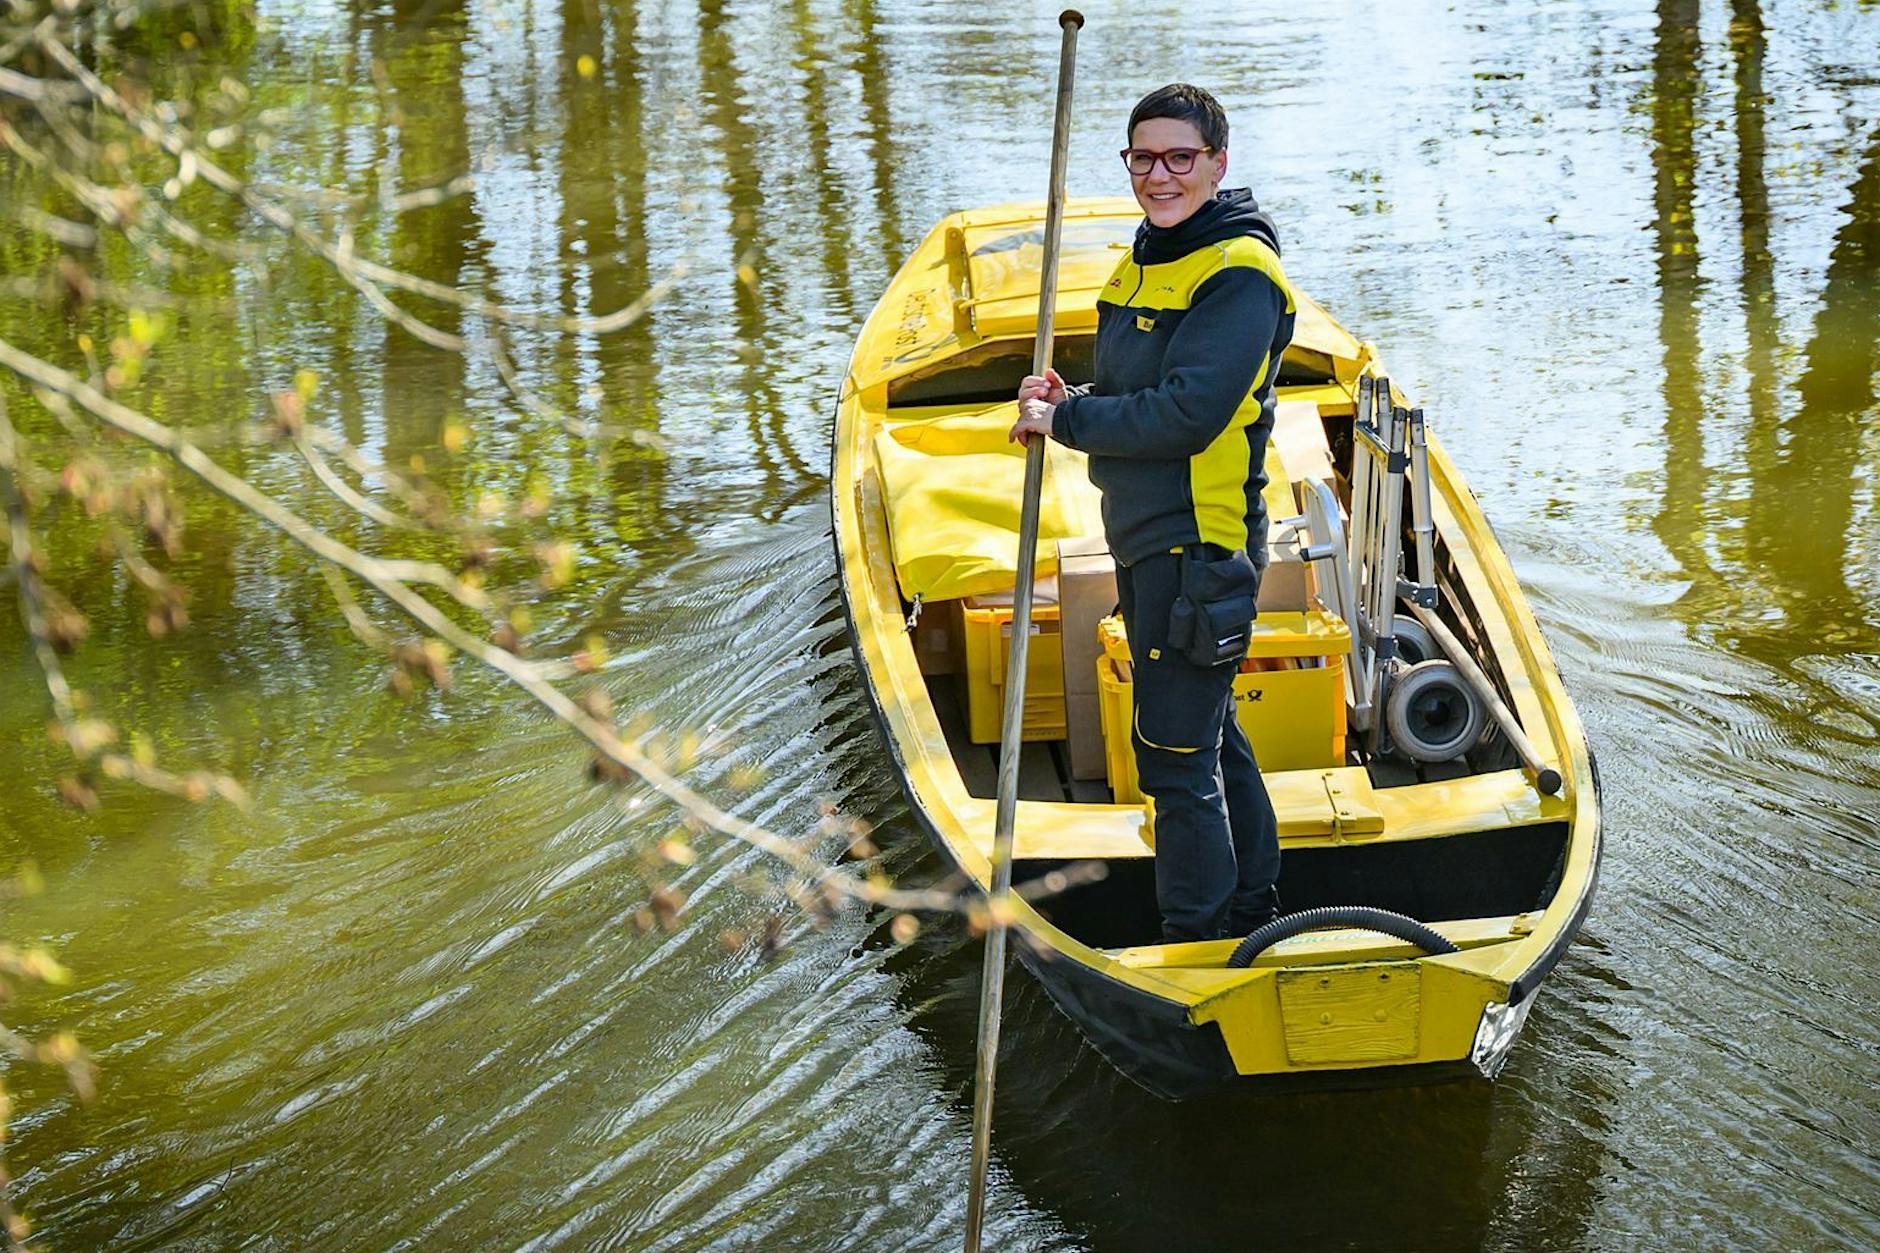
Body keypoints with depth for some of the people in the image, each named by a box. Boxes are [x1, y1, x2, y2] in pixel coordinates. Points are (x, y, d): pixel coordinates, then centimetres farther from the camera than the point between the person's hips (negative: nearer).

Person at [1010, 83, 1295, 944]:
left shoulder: (1240, 275, -17)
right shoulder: (1146, 260, 12)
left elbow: (1184, 416, -25)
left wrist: (1064, 421, -15)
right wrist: (1070, 403, -2)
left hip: (1200, 546, -10)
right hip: (1146, 540, 10)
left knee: (1175, 754, -5)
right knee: (1209, 733, 20)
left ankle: (1197, 948, 5)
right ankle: (1253, 914, 34)